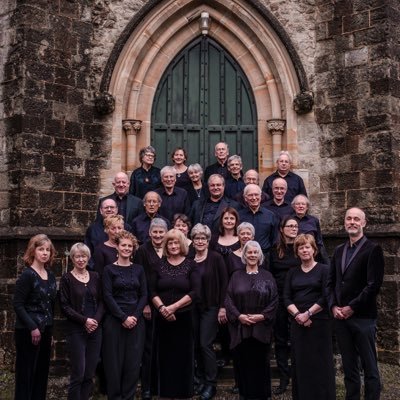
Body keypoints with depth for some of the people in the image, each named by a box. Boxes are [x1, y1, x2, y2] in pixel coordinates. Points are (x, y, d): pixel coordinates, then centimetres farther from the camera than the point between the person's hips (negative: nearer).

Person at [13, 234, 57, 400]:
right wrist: (32, 328, -19)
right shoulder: (27, 275, -11)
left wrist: (49, 327, 9)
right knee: (26, 373, 0)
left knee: (42, 371, 12)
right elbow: (17, 304, -15)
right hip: (28, 332, -7)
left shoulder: (50, 275, 8)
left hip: (46, 330, 7)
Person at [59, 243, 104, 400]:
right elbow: (65, 306, -6)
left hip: (95, 329, 4)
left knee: (90, 374, 5)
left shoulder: (95, 276, 9)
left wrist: (96, 319, -8)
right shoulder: (67, 278, -2)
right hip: (76, 330, -4)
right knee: (78, 374, -4)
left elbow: (101, 301, 9)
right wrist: (84, 320, -14)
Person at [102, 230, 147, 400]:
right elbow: (108, 296, -7)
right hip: (114, 320, -3)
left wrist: (135, 316, -8)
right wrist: (123, 317, -13)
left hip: (136, 320, 3)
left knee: (133, 361, 4)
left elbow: (144, 295, 5)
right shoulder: (109, 269, 0)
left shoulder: (138, 269, 9)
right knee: (115, 360, 0)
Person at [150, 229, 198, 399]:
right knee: (165, 356, 5)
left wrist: (174, 307, -14)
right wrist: (161, 308, -14)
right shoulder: (159, 265, 7)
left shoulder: (190, 265, 1)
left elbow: (195, 292, -7)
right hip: (162, 318, 2)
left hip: (184, 317, -1)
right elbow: (152, 291, 3)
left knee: (183, 356, 2)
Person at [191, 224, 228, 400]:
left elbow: (224, 283, -8)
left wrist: (222, 307, -12)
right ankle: (201, 379, 23)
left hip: (210, 307, -4)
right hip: (193, 308, 4)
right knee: (197, 344, 9)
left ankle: (211, 383, 6)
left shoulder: (216, 258, -8)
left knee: (206, 344, -5)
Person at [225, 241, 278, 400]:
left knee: (260, 363, 3)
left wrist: (262, 316, -12)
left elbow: (274, 300, 1)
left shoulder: (267, 276, 6)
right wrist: (239, 316, -12)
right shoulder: (236, 276, 7)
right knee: (243, 363, 4)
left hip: (261, 328, -1)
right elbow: (229, 299, 2)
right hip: (240, 328, 1)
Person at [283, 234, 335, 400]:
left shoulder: (324, 270, 1)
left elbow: (326, 297, -7)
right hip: (297, 323, 4)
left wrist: (308, 313, -14)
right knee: (299, 362, 6)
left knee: (319, 362, -1)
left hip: (319, 322, -4)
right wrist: (297, 314, -10)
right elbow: (286, 297, 6)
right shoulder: (292, 273, 13)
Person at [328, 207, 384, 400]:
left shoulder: (373, 249, -6)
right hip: (341, 317, 6)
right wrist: (334, 306, -1)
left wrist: (352, 307, -13)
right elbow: (331, 282, 14)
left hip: (363, 317, -5)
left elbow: (374, 284, -13)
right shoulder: (339, 250, 14)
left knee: (369, 367, 2)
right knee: (349, 367, 13)